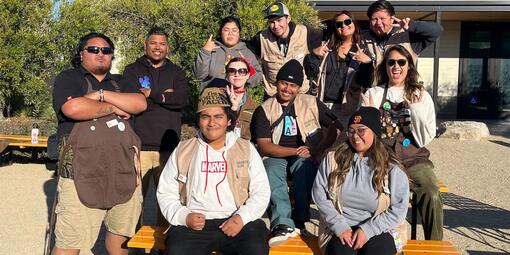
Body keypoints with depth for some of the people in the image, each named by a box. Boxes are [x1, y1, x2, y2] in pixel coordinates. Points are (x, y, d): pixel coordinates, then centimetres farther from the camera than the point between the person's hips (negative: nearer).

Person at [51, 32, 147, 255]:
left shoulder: (119, 84, 20)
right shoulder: (68, 78, 5)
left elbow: (140, 104, 0)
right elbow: (73, 108, -16)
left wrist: (102, 94, -8)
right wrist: (112, 108, -4)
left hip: (125, 173, 5)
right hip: (83, 175, -5)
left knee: (121, 232, 14)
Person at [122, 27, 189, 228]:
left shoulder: (176, 72, 16)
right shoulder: (132, 70, 10)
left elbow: (183, 98, -4)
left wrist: (151, 94, -5)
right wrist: (165, 97, -4)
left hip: (168, 146, 2)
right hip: (139, 145, -2)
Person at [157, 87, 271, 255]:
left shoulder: (246, 149, 11)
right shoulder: (182, 151, 12)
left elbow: (261, 192, 6)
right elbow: (166, 193, 12)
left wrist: (242, 217, -10)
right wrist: (184, 216, -6)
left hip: (237, 222, 0)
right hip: (194, 224, 0)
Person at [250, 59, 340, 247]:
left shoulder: (312, 103, 5)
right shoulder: (264, 109, 1)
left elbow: (335, 126, 3)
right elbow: (263, 146, -7)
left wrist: (319, 149, -14)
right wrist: (295, 151, -19)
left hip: (306, 156, 0)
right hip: (276, 155, 0)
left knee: (303, 165, -34)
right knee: (271, 169, -33)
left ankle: (300, 220, -32)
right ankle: (283, 224, -45)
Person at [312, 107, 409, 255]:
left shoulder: (391, 168, -1)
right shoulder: (333, 159, 3)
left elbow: (399, 208, -4)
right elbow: (319, 196, 1)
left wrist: (367, 230, -13)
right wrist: (340, 227, -9)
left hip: (378, 230, 0)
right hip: (341, 229, 0)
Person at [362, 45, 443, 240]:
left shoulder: (422, 97, 10)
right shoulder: (372, 95, 10)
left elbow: (424, 140, 4)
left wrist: (416, 109, -7)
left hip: (413, 159, 1)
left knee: (432, 195, -27)